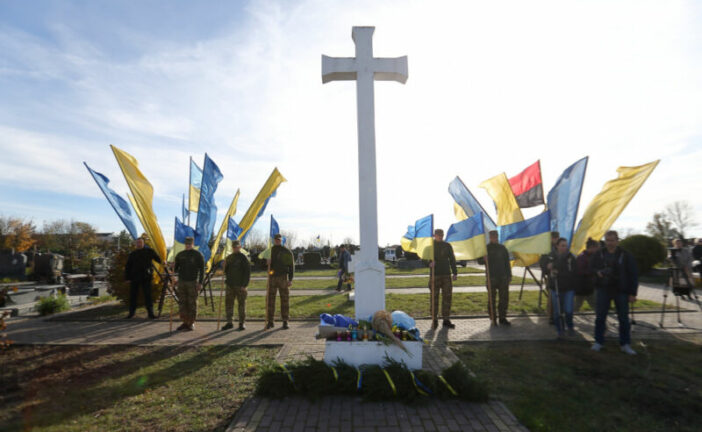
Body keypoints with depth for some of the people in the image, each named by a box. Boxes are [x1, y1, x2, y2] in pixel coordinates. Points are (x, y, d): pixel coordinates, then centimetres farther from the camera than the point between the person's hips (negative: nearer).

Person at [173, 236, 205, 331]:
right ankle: (185, 322, 15)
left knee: (192, 303, -1)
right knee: (182, 302, 5)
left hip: (193, 282, -4)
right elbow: (176, 268, 15)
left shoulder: (198, 255, -2)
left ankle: (191, 323, 8)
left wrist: (200, 283, -11)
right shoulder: (180, 254, 11)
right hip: (181, 281, 4)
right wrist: (174, 268, -9)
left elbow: (202, 270, -4)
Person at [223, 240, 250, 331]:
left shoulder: (243, 258, -5)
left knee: (241, 304, 2)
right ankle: (229, 322, 15)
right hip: (230, 285, 5)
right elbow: (226, 270, 22)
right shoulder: (229, 258, 12)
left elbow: (247, 272, -9)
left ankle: (241, 323, 11)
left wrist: (244, 285, -13)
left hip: (240, 285, -5)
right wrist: (227, 280, 5)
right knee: (228, 303, 5)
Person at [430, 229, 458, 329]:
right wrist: (429, 263, -21)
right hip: (434, 275, -3)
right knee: (434, 297, -1)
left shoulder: (447, 246, 14)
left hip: (446, 274, 3)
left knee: (447, 296, 2)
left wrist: (455, 273, 11)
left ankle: (446, 320, 11)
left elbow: (452, 260, 17)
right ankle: (434, 320, 9)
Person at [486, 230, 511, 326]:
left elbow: (507, 263, 15)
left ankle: (502, 318, 15)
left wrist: (509, 275, 9)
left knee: (504, 298, 5)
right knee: (492, 299, 2)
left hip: (503, 277, 4)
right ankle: (493, 319, 11)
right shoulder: (486, 248, 1)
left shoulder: (502, 248, 12)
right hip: (492, 278, -4)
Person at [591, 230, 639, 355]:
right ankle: (598, 342, 17)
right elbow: (592, 267, 15)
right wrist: (597, 272, -10)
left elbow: (633, 275, -4)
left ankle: (625, 344, 19)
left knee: (623, 318, 6)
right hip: (603, 290, 2)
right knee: (600, 316, 5)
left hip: (621, 291, -2)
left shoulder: (625, 255, -5)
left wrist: (632, 293, -7)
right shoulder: (599, 254, 2)